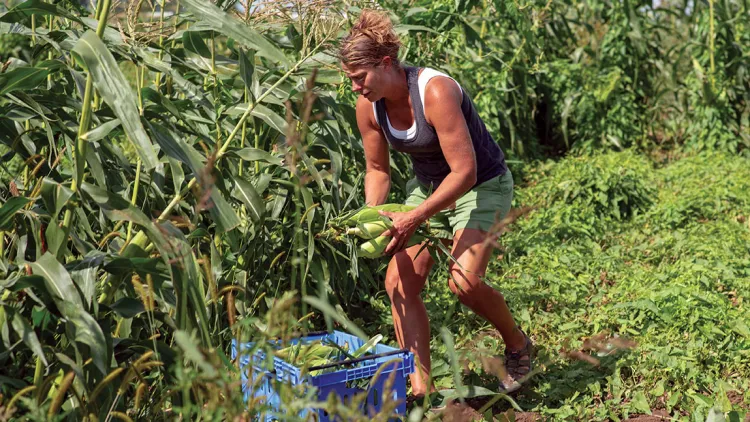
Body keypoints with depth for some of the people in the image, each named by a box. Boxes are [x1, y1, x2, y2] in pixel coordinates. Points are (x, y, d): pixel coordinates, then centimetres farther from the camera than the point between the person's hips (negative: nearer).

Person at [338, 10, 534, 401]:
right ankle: (421, 388, 4)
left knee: (464, 281, -23)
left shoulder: (435, 91, -30)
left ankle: (517, 343, 8)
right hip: (427, 185, 7)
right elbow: (377, 168, 4)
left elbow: (465, 171, -30)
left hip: (482, 185, -6)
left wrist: (413, 219, -33)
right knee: (399, 281, -6)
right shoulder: (368, 106, -10)